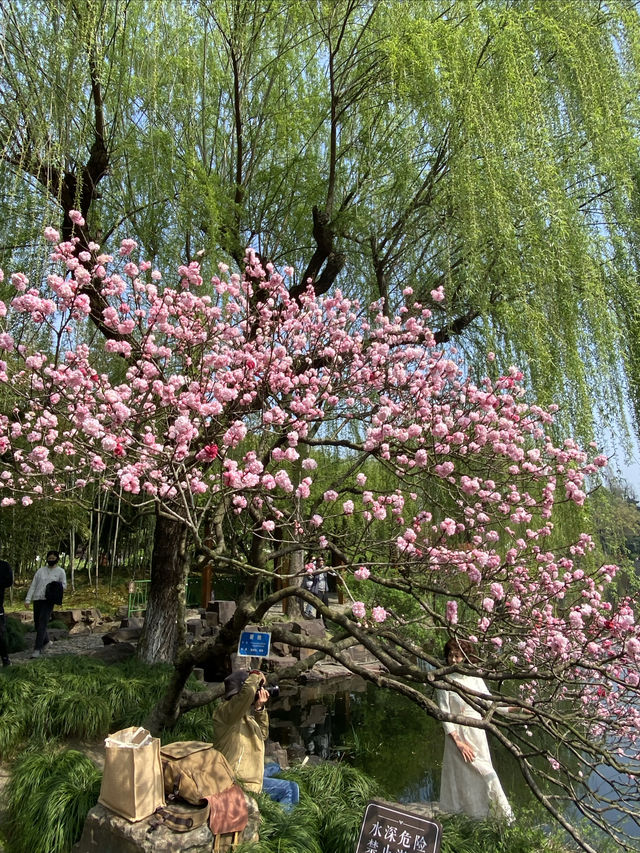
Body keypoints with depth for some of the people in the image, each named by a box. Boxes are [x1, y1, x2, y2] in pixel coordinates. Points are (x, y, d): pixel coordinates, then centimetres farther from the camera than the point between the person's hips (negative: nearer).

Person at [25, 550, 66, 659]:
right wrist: (28, 599, -3)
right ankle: (45, 640, 37)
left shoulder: (60, 571, 3)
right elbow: (33, 585, 6)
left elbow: (64, 585, 7)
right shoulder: (41, 570, 8)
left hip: (49, 600, -3)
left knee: (42, 624, -13)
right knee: (37, 623, 11)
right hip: (37, 599, 4)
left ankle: (37, 649, -9)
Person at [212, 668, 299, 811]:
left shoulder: (245, 713, 9)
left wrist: (260, 708, -1)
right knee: (291, 789, -10)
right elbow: (248, 691, -42)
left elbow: (262, 735, 11)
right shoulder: (225, 710, -22)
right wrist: (256, 676, -22)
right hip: (237, 781, -10)